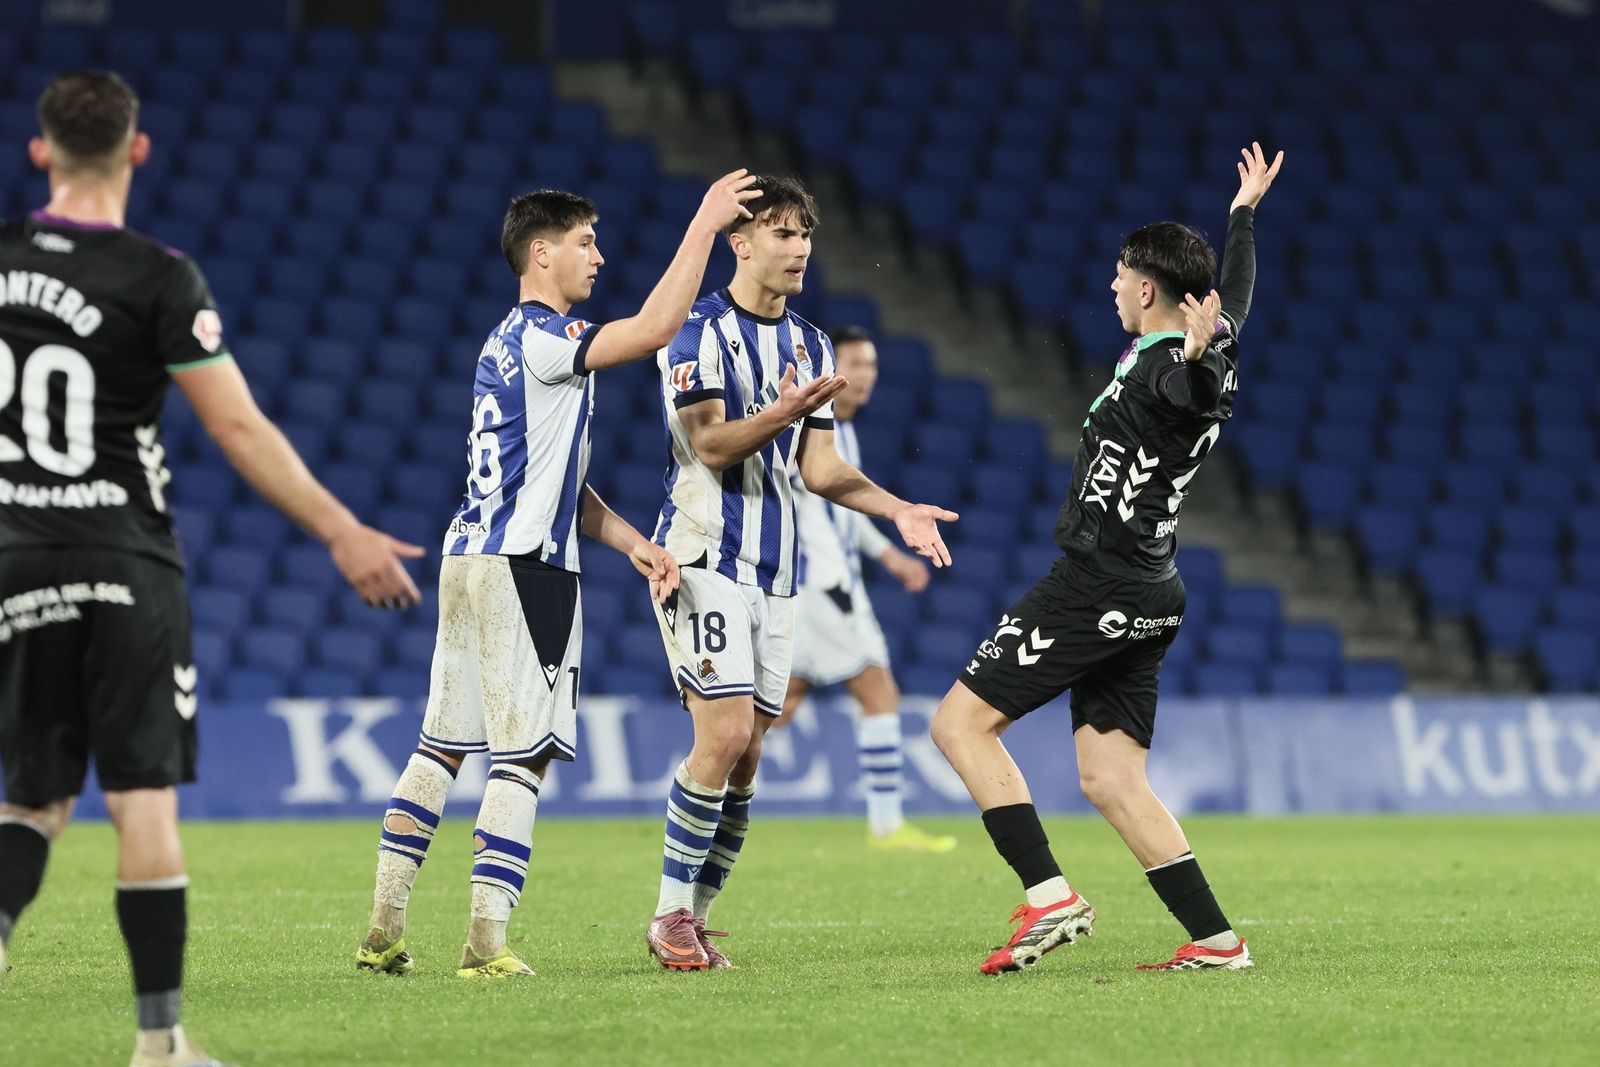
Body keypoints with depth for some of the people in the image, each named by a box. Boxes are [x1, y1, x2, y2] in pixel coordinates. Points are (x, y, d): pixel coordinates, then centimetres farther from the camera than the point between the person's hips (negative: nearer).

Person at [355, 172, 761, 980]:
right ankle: (486, 943, -10)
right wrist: (703, 227, -14)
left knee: (441, 747, 10)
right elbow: (653, 329, -21)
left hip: (472, 554, 10)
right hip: (522, 568, -10)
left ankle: (384, 931, 9)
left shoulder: (511, 342, 20)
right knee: (523, 756, -7)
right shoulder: (539, 336, -11)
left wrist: (632, 543, 15)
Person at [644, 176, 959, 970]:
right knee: (726, 734, -17)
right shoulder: (699, 330, -7)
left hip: (774, 572, 7)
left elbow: (818, 466, 13)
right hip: (703, 557, -7)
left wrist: (900, 511, 0)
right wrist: (783, 413, -32)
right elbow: (709, 444, -16)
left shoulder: (809, 345, 14)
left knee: (745, 759, 4)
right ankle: (670, 914, -7)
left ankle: (695, 920, 11)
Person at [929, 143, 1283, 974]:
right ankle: (1214, 938, -2)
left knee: (961, 721, -7)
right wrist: (1244, 214, 51)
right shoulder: (1216, 349, 12)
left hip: (1094, 585, -9)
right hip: (1148, 596, 9)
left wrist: (1195, 353, -61)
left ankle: (1050, 897, -17)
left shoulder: (1156, 366, -15)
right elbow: (1235, 298, 35)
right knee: (1109, 780, 7)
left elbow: (1195, 392, -40)